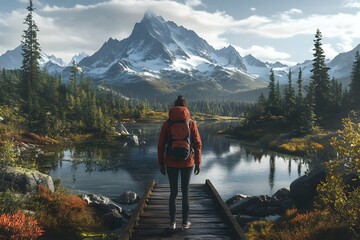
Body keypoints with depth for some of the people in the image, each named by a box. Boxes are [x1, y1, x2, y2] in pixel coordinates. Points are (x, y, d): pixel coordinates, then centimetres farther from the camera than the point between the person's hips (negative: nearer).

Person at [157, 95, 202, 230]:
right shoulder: (191, 123, -5)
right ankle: (185, 222, 18)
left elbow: (161, 145, -3)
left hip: (171, 163, 0)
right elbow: (198, 144, -4)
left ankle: (172, 222, 17)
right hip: (187, 163, 0)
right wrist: (198, 163, 4)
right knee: (185, 192, 12)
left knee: (173, 192, 12)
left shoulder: (167, 123, -4)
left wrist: (161, 163, 5)